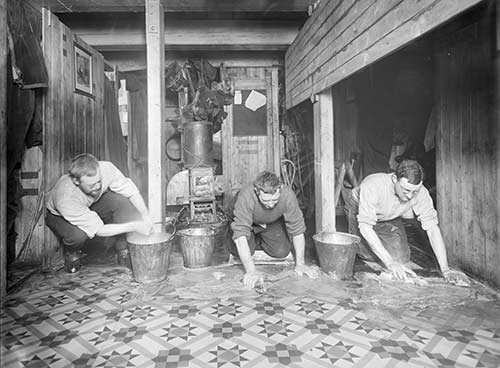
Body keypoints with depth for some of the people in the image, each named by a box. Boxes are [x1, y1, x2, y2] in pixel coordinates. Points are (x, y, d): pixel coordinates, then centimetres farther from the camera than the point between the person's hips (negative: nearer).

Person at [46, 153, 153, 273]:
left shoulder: (106, 169, -34)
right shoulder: (65, 197, -40)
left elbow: (132, 191, -20)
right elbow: (99, 230, -34)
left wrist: (146, 216, -30)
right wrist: (134, 226, -38)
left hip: (92, 204, 3)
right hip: (59, 215, -3)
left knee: (122, 201, -28)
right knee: (78, 235, -37)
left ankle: (123, 253, -11)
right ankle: (71, 251, 4)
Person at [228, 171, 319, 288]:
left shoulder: (287, 195, -36)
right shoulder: (246, 197, -42)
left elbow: (297, 230, -25)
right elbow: (240, 234, -43)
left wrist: (300, 264, -26)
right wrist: (251, 271, -48)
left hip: (273, 222, 2)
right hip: (244, 220, -2)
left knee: (281, 252, -12)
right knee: (240, 252, -20)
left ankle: (260, 239, 19)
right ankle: (254, 240, 14)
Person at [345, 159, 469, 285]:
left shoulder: (420, 192, -29)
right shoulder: (373, 186, -41)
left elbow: (432, 228, -25)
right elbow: (364, 226, -39)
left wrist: (445, 270, -31)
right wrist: (390, 263, -42)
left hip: (390, 218, 3)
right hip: (359, 210, -3)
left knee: (401, 257, -12)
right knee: (369, 255, -18)